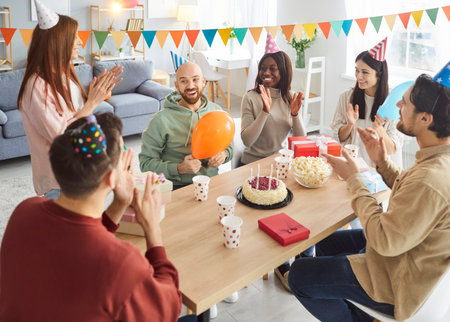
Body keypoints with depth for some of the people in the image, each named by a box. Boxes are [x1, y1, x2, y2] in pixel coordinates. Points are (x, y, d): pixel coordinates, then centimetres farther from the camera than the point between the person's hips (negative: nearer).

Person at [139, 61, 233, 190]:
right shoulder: (161, 120, -7)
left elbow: (228, 145, 21)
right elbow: (146, 163, -6)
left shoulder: (216, 111, 9)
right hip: (177, 187, -5)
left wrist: (224, 154, -3)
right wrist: (179, 168, -21)